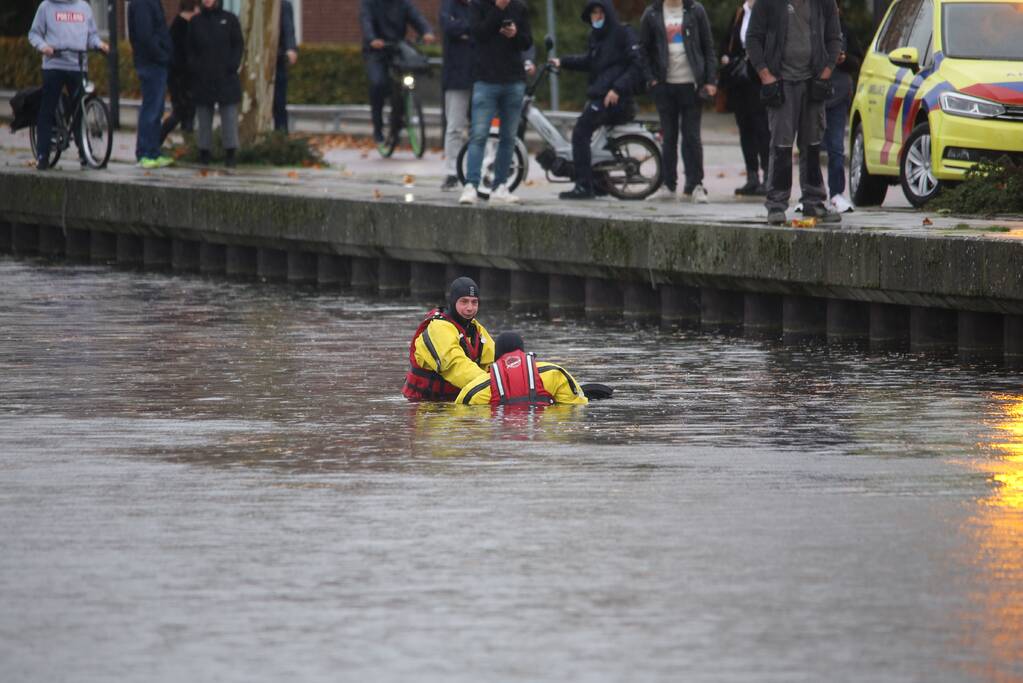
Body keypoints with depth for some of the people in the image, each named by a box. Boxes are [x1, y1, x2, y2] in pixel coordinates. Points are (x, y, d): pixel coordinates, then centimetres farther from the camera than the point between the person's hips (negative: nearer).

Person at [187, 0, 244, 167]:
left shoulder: (229, 19, 5)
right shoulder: (196, 22, 10)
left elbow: (238, 45, 3)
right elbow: (190, 49, 11)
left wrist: (233, 65, -10)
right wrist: (193, 66, -4)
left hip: (226, 78, -2)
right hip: (202, 77, 2)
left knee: (229, 115, -3)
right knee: (204, 116, 3)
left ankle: (230, 153, 0)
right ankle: (204, 152, 7)